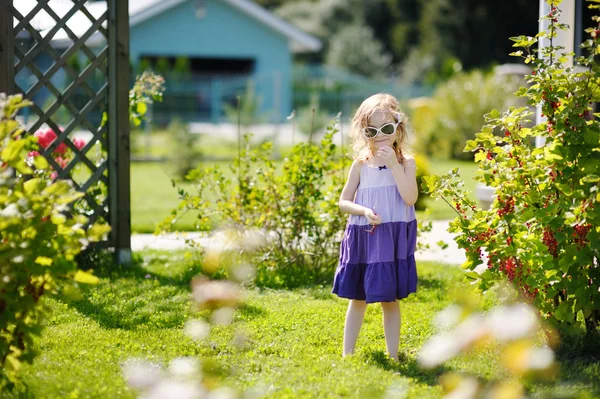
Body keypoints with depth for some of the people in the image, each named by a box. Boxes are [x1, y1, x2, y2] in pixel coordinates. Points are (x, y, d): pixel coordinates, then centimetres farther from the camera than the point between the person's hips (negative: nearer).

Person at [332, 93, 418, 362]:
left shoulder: (406, 163, -2)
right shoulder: (361, 164, 3)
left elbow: (410, 198, -16)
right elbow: (343, 202, 4)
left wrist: (394, 164, -20)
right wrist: (364, 211, -15)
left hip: (393, 239, -2)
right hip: (362, 238, 2)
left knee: (389, 299, 4)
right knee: (358, 298, 9)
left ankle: (393, 356, 13)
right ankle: (347, 354, 15)